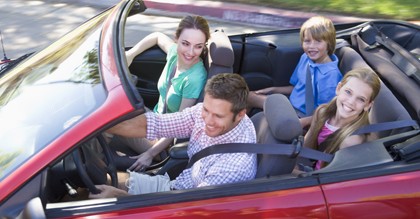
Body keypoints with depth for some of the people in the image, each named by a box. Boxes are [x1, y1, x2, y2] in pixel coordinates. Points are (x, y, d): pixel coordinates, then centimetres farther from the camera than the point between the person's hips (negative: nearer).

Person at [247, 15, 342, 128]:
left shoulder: (331, 74, -23)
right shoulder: (305, 58, 0)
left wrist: (301, 122, -34)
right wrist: (272, 89, 10)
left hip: (303, 116, -8)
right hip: (291, 105, 8)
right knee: (248, 96, 5)